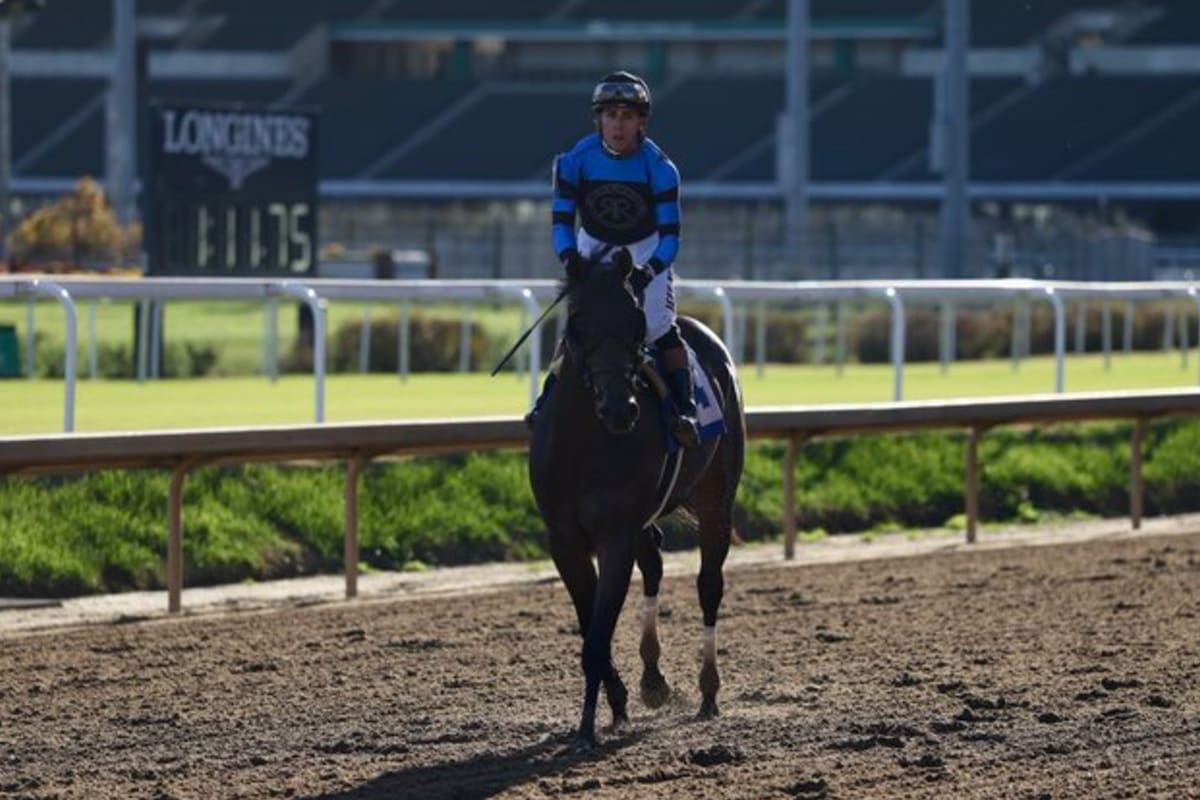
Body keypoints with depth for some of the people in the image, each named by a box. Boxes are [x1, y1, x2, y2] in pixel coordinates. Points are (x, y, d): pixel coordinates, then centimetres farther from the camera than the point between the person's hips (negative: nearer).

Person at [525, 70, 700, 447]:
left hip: (646, 253, -2)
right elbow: (561, 220, -15)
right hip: (593, 250, 2)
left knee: (660, 327, -14)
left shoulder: (659, 168, -24)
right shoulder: (576, 161, -20)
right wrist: (569, 257, -35)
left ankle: (684, 410, -10)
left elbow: (670, 234, -24)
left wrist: (648, 270, -42)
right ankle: (549, 399, 4)